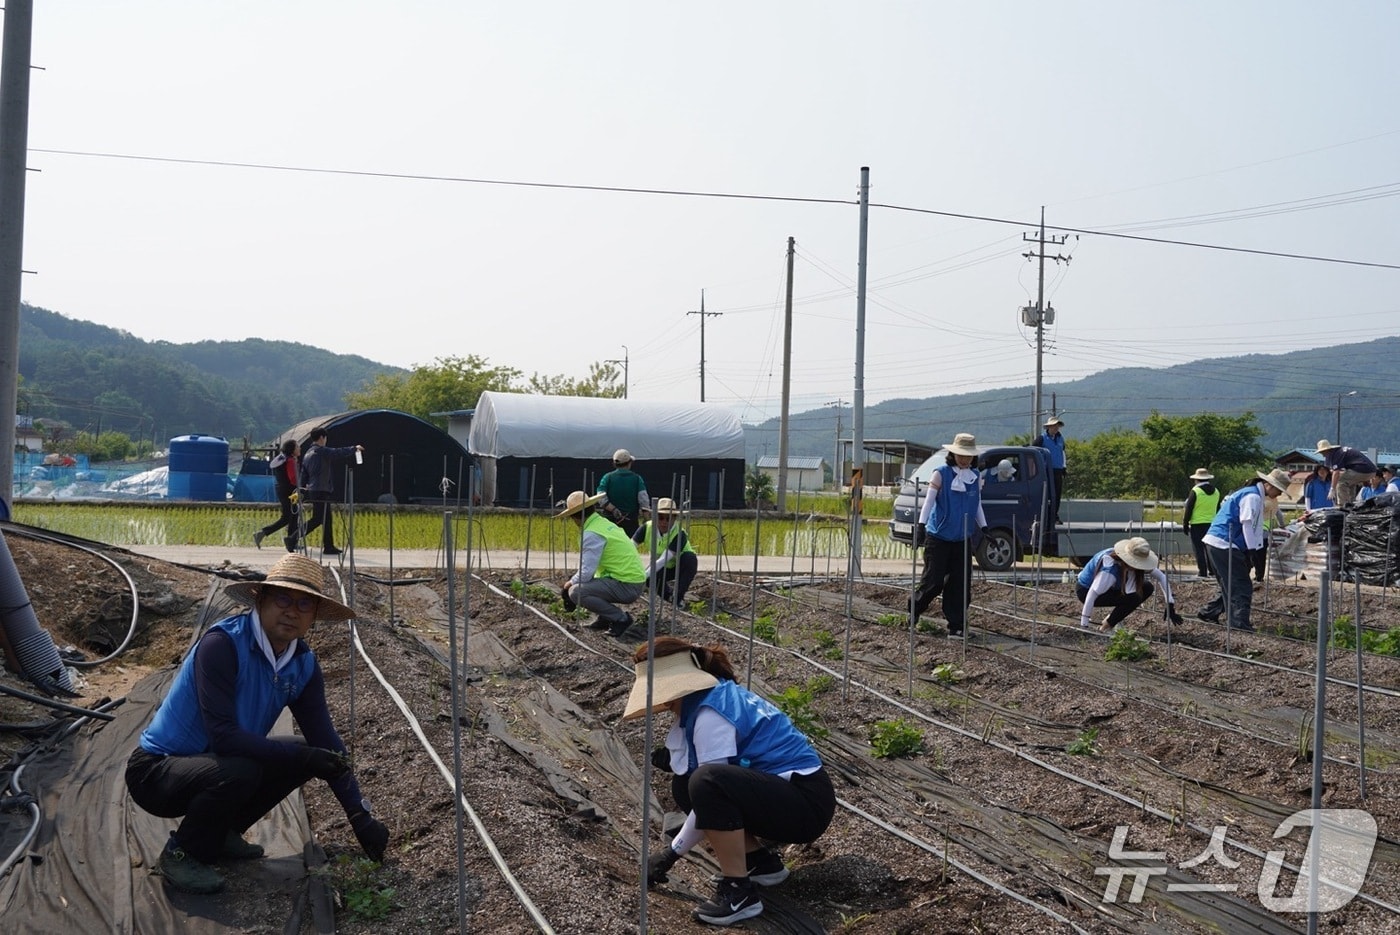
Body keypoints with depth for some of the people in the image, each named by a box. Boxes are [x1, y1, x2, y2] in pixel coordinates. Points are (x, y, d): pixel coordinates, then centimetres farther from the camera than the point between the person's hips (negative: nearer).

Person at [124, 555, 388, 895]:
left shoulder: (304, 664, -4)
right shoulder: (222, 644, -25)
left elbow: (325, 739, -2)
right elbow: (221, 734, -30)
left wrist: (360, 816, -7)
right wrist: (302, 757, -30)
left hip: (213, 760, 7)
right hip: (155, 771, -7)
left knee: (308, 754, -4)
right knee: (238, 773, -33)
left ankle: (221, 834, 11)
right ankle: (179, 852, -5)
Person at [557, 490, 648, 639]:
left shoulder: (592, 534, -17)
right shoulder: (603, 522, 13)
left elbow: (586, 572, -18)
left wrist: (571, 583, 2)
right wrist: (573, 581, 18)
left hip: (626, 586, -10)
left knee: (576, 592, -18)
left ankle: (621, 619, -9)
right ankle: (606, 617, 18)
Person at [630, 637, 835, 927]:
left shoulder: (711, 713, -20)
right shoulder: (709, 696, 7)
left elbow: (711, 785, -18)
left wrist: (671, 852, -10)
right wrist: (672, 756, -7)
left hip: (807, 804, -10)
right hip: (778, 792, 10)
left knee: (705, 784, -31)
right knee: (685, 785, 10)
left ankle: (740, 892, -15)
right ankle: (760, 860, 13)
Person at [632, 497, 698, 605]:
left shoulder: (679, 534, -30)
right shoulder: (647, 528, -20)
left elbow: (663, 560, -36)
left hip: (679, 567, -2)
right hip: (662, 569, 2)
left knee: (690, 557, -35)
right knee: (649, 578, -30)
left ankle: (678, 597, -18)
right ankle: (669, 594, 3)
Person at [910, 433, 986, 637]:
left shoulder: (976, 476, 8)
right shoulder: (941, 474, -7)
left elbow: (977, 505, 17)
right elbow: (929, 500, -10)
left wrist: (984, 528, 11)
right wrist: (921, 524, -21)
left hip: (963, 538, 4)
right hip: (938, 536, -4)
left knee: (960, 583, 1)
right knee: (934, 581, -4)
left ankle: (956, 625, 8)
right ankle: (914, 610, 20)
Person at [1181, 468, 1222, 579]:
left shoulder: (1195, 491, -10)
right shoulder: (1216, 491, 8)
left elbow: (1188, 509, -9)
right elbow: (1218, 509, 14)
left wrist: (1185, 524, -2)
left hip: (1197, 524, -5)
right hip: (1212, 524, 5)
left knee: (1199, 549, -1)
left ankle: (1202, 572, -3)